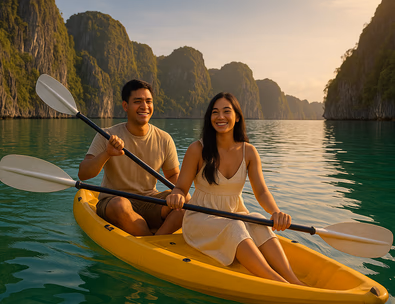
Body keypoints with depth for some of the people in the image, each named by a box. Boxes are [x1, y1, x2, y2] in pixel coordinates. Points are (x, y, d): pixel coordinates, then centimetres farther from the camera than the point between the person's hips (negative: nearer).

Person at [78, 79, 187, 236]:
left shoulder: (164, 140, 1)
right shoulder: (107, 136, -7)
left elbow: (174, 175, 13)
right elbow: (83, 174, -14)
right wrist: (107, 154, -32)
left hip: (150, 201, 3)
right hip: (112, 200, -2)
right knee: (120, 204, -36)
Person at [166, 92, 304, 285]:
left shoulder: (248, 152, 0)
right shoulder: (197, 150, -9)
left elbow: (261, 191, -6)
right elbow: (181, 188, -5)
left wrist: (276, 212, -27)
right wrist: (177, 196, -30)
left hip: (235, 216, 3)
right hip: (200, 219, -3)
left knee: (257, 222, -31)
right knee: (234, 228, -35)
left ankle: (294, 282, -42)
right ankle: (280, 284, -47)